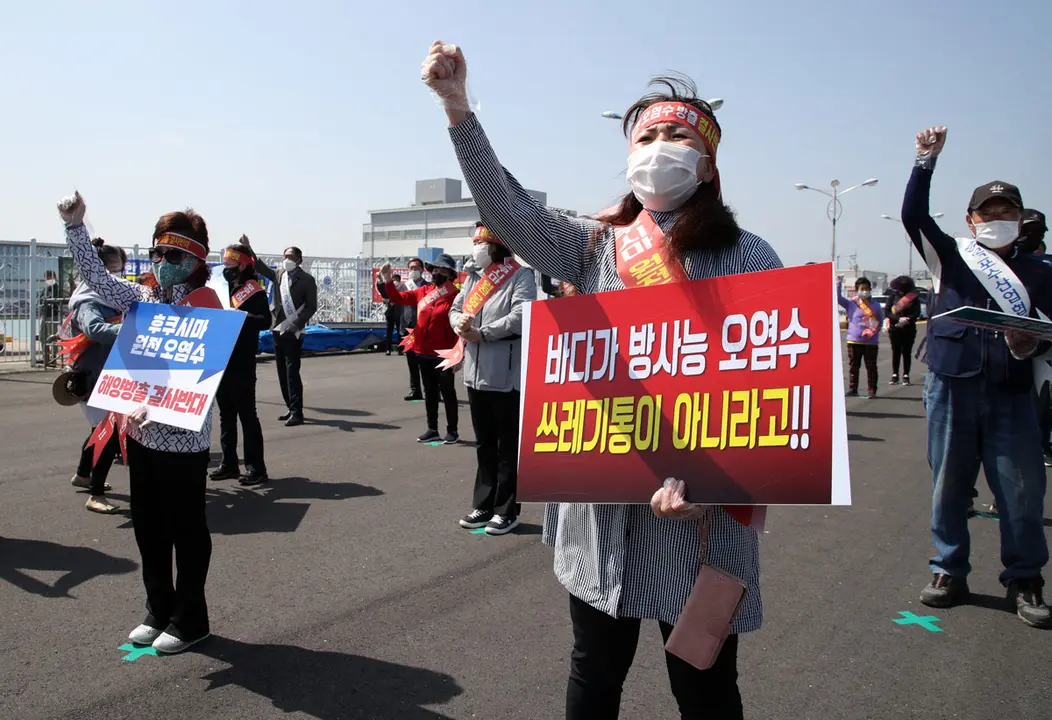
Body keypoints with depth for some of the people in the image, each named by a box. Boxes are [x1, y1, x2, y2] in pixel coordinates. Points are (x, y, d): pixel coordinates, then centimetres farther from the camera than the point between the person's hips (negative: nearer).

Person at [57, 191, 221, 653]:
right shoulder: (143, 297, 7)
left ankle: (190, 619, 19)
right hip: (141, 432, 7)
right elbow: (96, 275, 11)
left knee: (186, 529, 5)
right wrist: (75, 226, 0)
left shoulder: (204, 305, -12)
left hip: (182, 436, -7)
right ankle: (159, 610, 31)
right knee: (148, 527, 16)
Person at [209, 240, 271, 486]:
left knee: (246, 414, -4)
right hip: (221, 362, 8)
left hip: (242, 365, -8)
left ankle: (256, 467, 2)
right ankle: (229, 463, 23)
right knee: (226, 415, 14)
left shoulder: (253, 290, -9)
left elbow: (265, 321, -21)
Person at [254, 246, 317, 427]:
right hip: (278, 329, 6)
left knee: (292, 372, -9)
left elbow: (312, 306, -7)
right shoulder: (278, 275, 11)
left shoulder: (306, 279, -5)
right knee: (282, 373, 9)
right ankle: (291, 408, 19)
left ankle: (297, 412, -6)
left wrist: (296, 324, -17)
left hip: (293, 332, -6)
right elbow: (260, 267, 11)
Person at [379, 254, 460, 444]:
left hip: (443, 354, -6)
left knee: (447, 392, 3)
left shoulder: (455, 296, -12)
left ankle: (452, 431, 12)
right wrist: (388, 281, 1)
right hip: (423, 353, 6)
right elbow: (398, 298, 15)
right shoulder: (424, 291, 7)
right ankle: (432, 429, 24)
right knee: (430, 392, 14)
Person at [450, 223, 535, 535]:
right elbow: (456, 308, 15)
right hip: (476, 372, 8)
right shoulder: (473, 277, 15)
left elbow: (521, 316, -20)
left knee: (509, 446, 2)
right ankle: (483, 506, 25)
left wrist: (481, 333, -18)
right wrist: (459, 323, -9)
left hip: (506, 375, -7)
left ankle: (506, 511, 11)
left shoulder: (521, 276, -8)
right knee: (484, 444, 16)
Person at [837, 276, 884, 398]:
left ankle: (872, 391, 6)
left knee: (871, 367, 2)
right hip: (854, 341, 0)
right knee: (853, 366, 5)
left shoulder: (875, 306, 5)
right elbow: (838, 297, -4)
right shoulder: (851, 304, 2)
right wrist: (839, 283, -11)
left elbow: (880, 321, 12)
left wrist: (873, 331, -3)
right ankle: (853, 389, 12)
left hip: (871, 342, 0)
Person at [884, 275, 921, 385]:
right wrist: (899, 318, -18)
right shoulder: (893, 294, 0)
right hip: (895, 328, 1)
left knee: (907, 352, 3)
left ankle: (906, 376, 11)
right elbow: (887, 311, -5)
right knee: (895, 352, 5)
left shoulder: (914, 296, -1)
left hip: (909, 329, -1)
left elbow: (917, 313, -4)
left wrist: (907, 319, -21)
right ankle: (895, 375, 13)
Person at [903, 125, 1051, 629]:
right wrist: (926, 161, -6)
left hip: (1012, 389, 1)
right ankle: (950, 572, 18)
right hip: (952, 383, 0)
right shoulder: (951, 256, 10)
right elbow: (913, 215, -1)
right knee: (949, 483, 6)